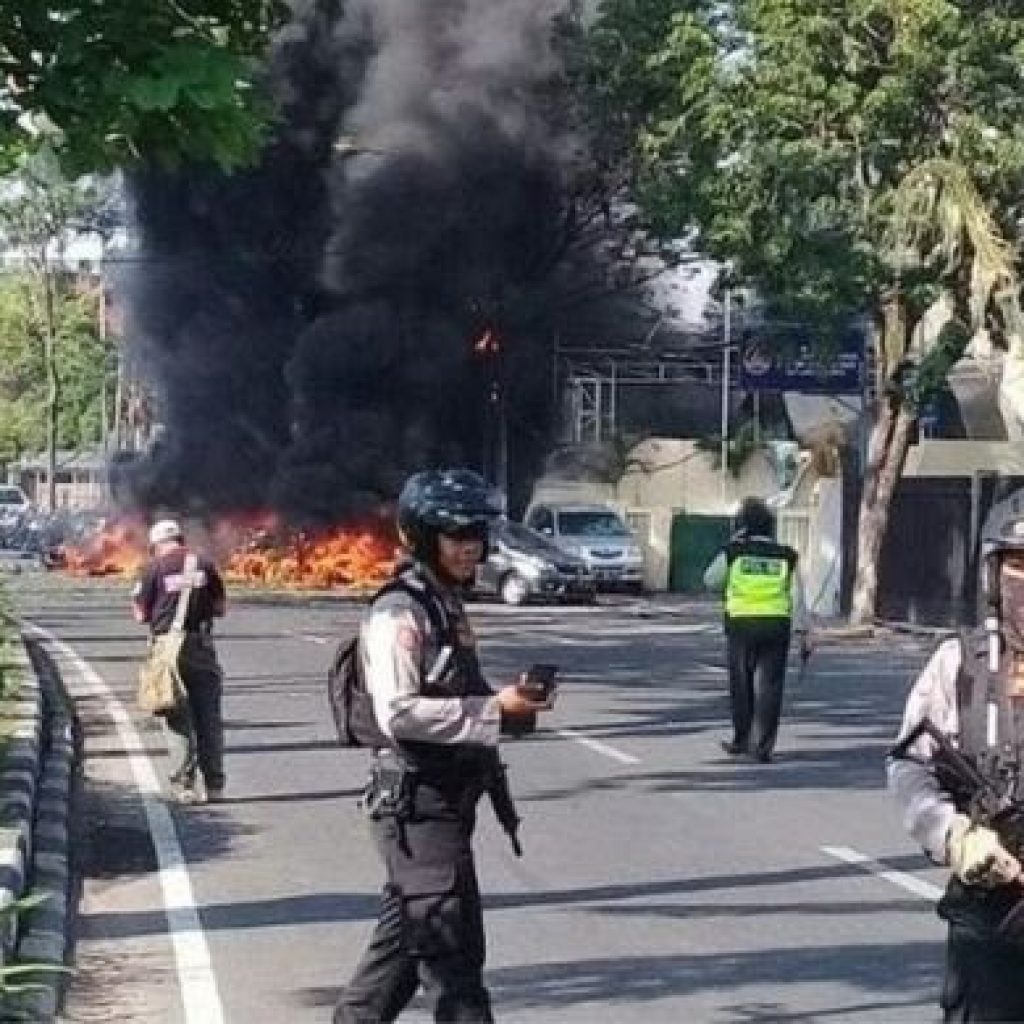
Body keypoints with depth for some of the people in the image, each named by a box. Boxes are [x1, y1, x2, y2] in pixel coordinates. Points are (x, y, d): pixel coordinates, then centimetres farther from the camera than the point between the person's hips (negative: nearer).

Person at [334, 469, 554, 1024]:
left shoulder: (447, 604, 15)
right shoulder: (399, 613, -16)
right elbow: (398, 713, -26)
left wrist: (512, 702, 6)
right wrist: (495, 711, -25)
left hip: (447, 800, 10)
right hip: (416, 802, -10)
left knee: (404, 938, 19)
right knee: (454, 951, -9)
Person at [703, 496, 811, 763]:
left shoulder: (733, 553, -2)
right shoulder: (785, 557, 3)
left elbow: (710, 581, 11)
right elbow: (797, 599, 1)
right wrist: (803, 633, 6)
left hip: (742, 626, -1)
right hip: (777, 628, 1)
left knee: (742, 686, 13)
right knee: (769, 687, 2)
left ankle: (741, 740, 22)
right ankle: (762, 746, -2)